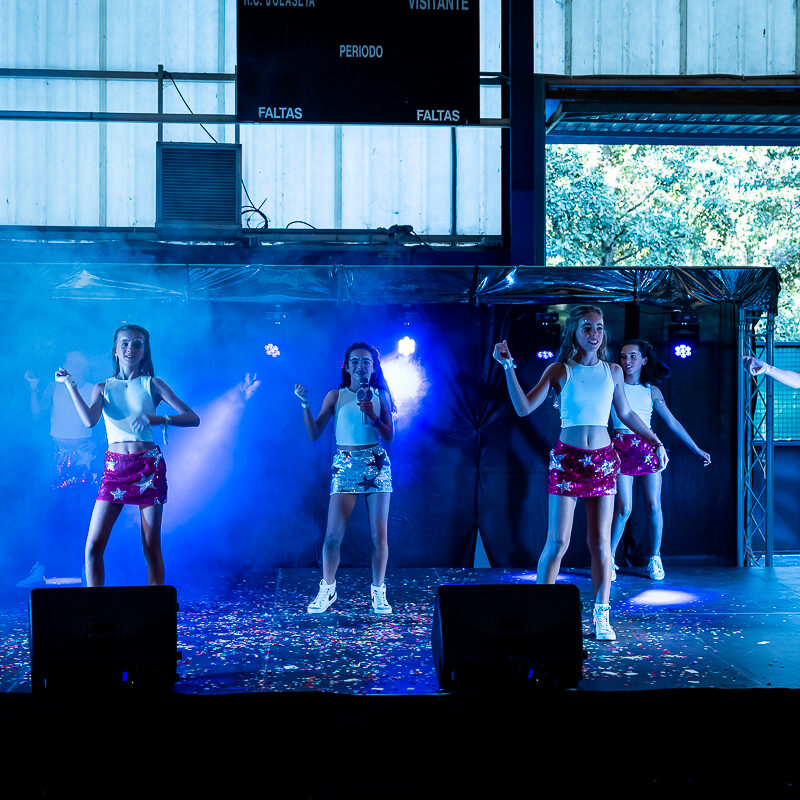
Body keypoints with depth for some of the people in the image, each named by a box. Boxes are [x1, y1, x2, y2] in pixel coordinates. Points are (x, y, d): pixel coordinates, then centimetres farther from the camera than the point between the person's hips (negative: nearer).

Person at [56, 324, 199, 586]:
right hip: (114, 467, 1)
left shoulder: (152, 384, 5)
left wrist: (156, 419, -18)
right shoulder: (103, 388, 10)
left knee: (152, 547, 1)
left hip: (149, 466, -1)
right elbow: (89, 420, -10)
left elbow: (193, 418, -4)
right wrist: (69, 384, -9)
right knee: (93, 545, -6)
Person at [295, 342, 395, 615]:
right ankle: (327, 589, 11)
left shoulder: (381, 395, 8)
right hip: (345, 466, -1)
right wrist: (305, 403, -9)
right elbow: (313, 434, 1)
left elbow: (389, 437, 2)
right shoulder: (335, 396, 5)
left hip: (377, 466, 1)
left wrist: (372, 414, -12)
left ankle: (378, 592, 13)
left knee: (379, 534, -1)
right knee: (333, 533, -7)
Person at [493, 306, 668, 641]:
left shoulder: (613, 371, 8)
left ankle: (601, 616, 11)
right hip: (567, 458, -2)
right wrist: (508, 367, -14)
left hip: (603, 459, 3)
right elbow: (524, 408, -8)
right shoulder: (560, 371, 0)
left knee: (600, 542, 3)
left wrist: (654, 440, 18)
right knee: (557, 542, -3)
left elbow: (626, 414, 19)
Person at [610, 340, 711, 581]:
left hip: (649, 448, 2)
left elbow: (672, 422, 13)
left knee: (654, 506, 1)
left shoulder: (652, 391, 8)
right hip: (623, 449, -2)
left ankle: (655, 558, 15)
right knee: (624, 509, -8)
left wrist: (696, 449, 14)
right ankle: (609, 559, 7)